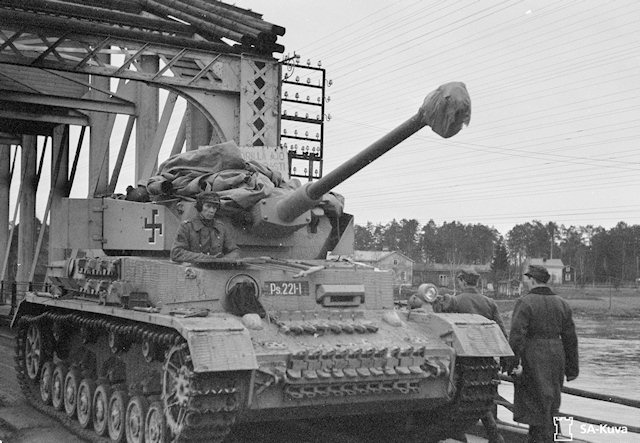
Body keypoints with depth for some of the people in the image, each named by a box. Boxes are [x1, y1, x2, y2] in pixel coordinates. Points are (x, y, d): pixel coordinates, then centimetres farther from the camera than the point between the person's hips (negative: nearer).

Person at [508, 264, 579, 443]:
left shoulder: (525, 302, -9)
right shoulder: (561, 304, 8)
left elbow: (516, 335, -19)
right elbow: (570, 338, 9)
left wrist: (513, 363, -19)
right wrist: (572, 368, 14)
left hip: (532, 359, -6)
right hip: (556, 358, 6)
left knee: (536, 403, 2)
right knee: (550, 405, 16)